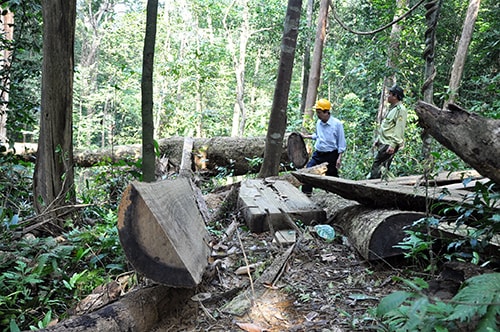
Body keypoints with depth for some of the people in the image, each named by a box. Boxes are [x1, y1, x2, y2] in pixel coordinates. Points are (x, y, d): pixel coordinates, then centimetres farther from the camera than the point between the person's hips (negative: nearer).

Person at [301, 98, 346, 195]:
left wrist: (339, 158, -13)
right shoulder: (319, 122, 3)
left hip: (331, 155, -5)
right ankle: (306, 193, 5)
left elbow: (341, 142, -10)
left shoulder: (337, 123, -13)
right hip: (318, 153, 5)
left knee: (332, 176, 5)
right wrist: (306, 136, 11)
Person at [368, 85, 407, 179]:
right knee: (383, 168, 10)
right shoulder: (391, 108, 20)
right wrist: (377, 140, 22)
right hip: (383, 143, 10)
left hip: (389, 144, -10)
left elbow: (399, 129, -19)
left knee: (377, 166, -13)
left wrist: (393, 145, -24)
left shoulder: (400, 109, -11)